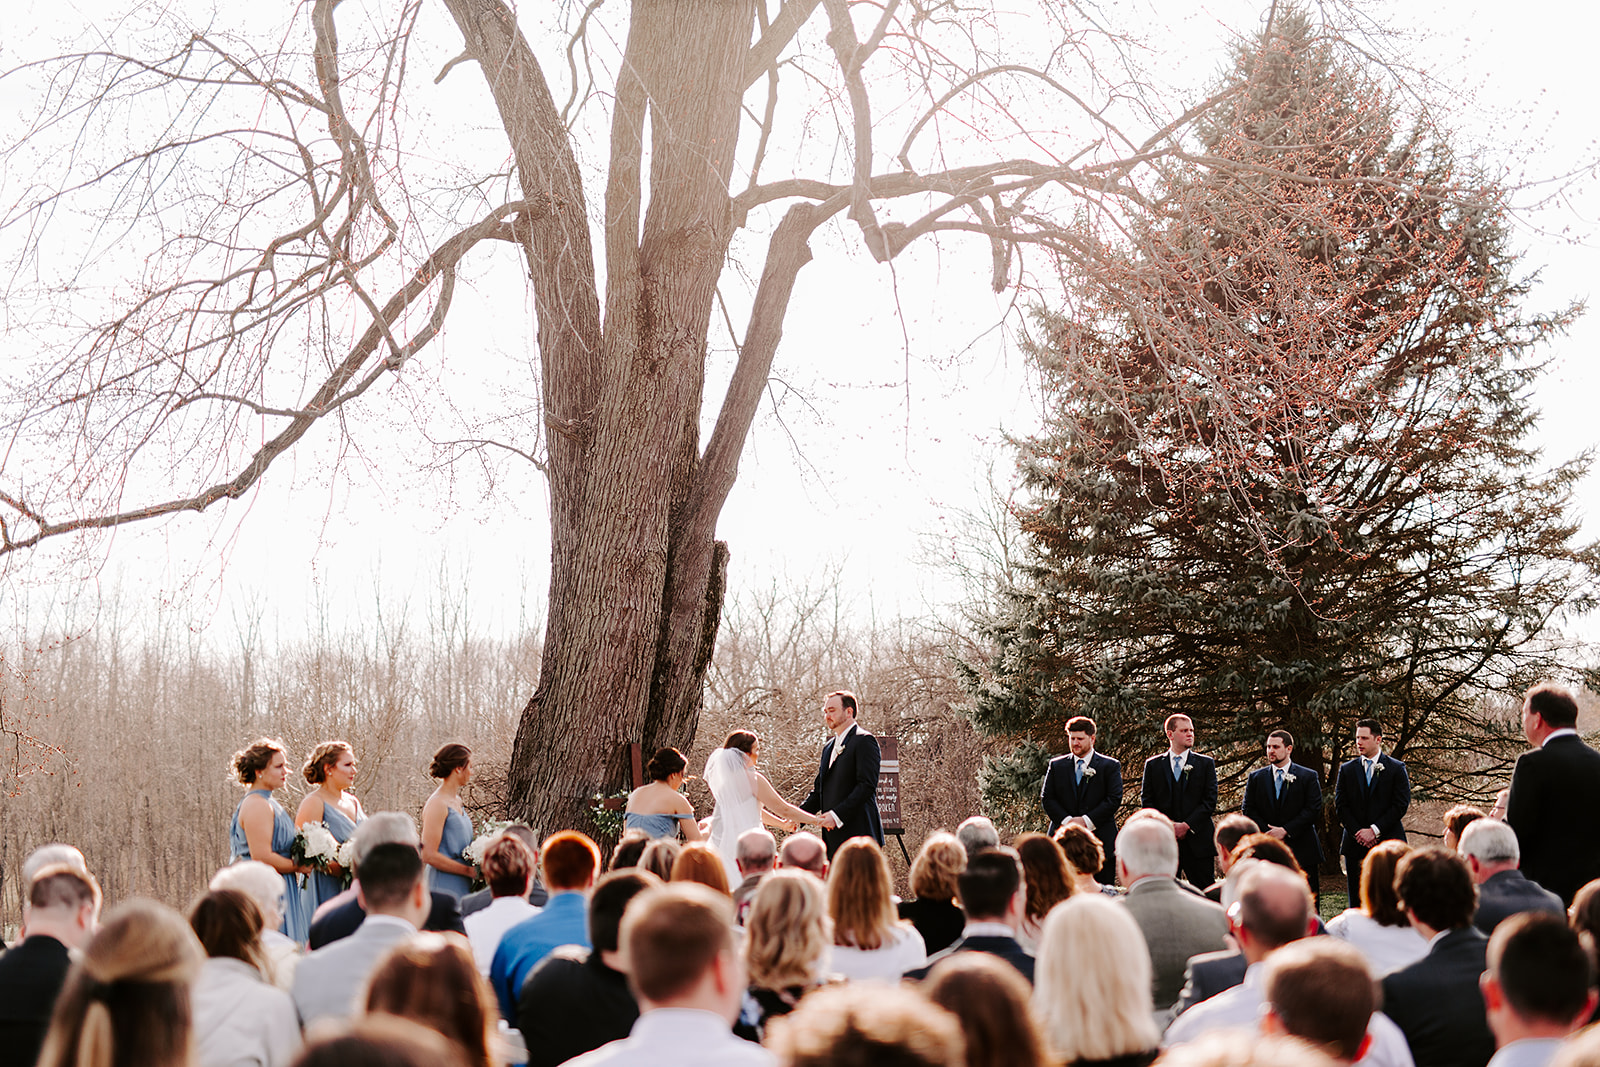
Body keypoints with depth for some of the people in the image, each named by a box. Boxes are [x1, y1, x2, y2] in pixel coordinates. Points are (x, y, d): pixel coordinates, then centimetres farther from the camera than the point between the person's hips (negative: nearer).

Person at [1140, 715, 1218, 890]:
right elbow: (1146, 801, 7)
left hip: (1197, 842, -1)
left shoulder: (1206, 763, 8)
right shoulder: (1153, 764, 10)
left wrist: (1187, 825, -10)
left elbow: (1210, 801, 1)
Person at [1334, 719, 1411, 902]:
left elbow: (1401, 804, -4)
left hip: (1387, 843, -2)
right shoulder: (1347, 770, 11)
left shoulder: (1397, 768, 3)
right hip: (1355, 845, 3)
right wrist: (1358, 832, -8)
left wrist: (1375, 830, -12)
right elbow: (1340, 805, 6)